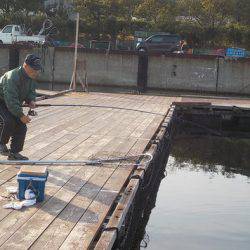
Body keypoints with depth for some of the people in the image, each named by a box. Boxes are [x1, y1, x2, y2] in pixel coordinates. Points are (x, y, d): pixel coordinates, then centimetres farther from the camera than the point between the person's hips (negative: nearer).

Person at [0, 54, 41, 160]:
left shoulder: (30, 77, -6)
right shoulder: (12, 77, -33)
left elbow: (32, 91, 10)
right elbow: (11, 100, -37)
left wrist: (31, 100, -13)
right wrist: (21, 115, -36)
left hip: (14, 105, 8)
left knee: (21, 127, -3)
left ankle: (14, 153, 7)